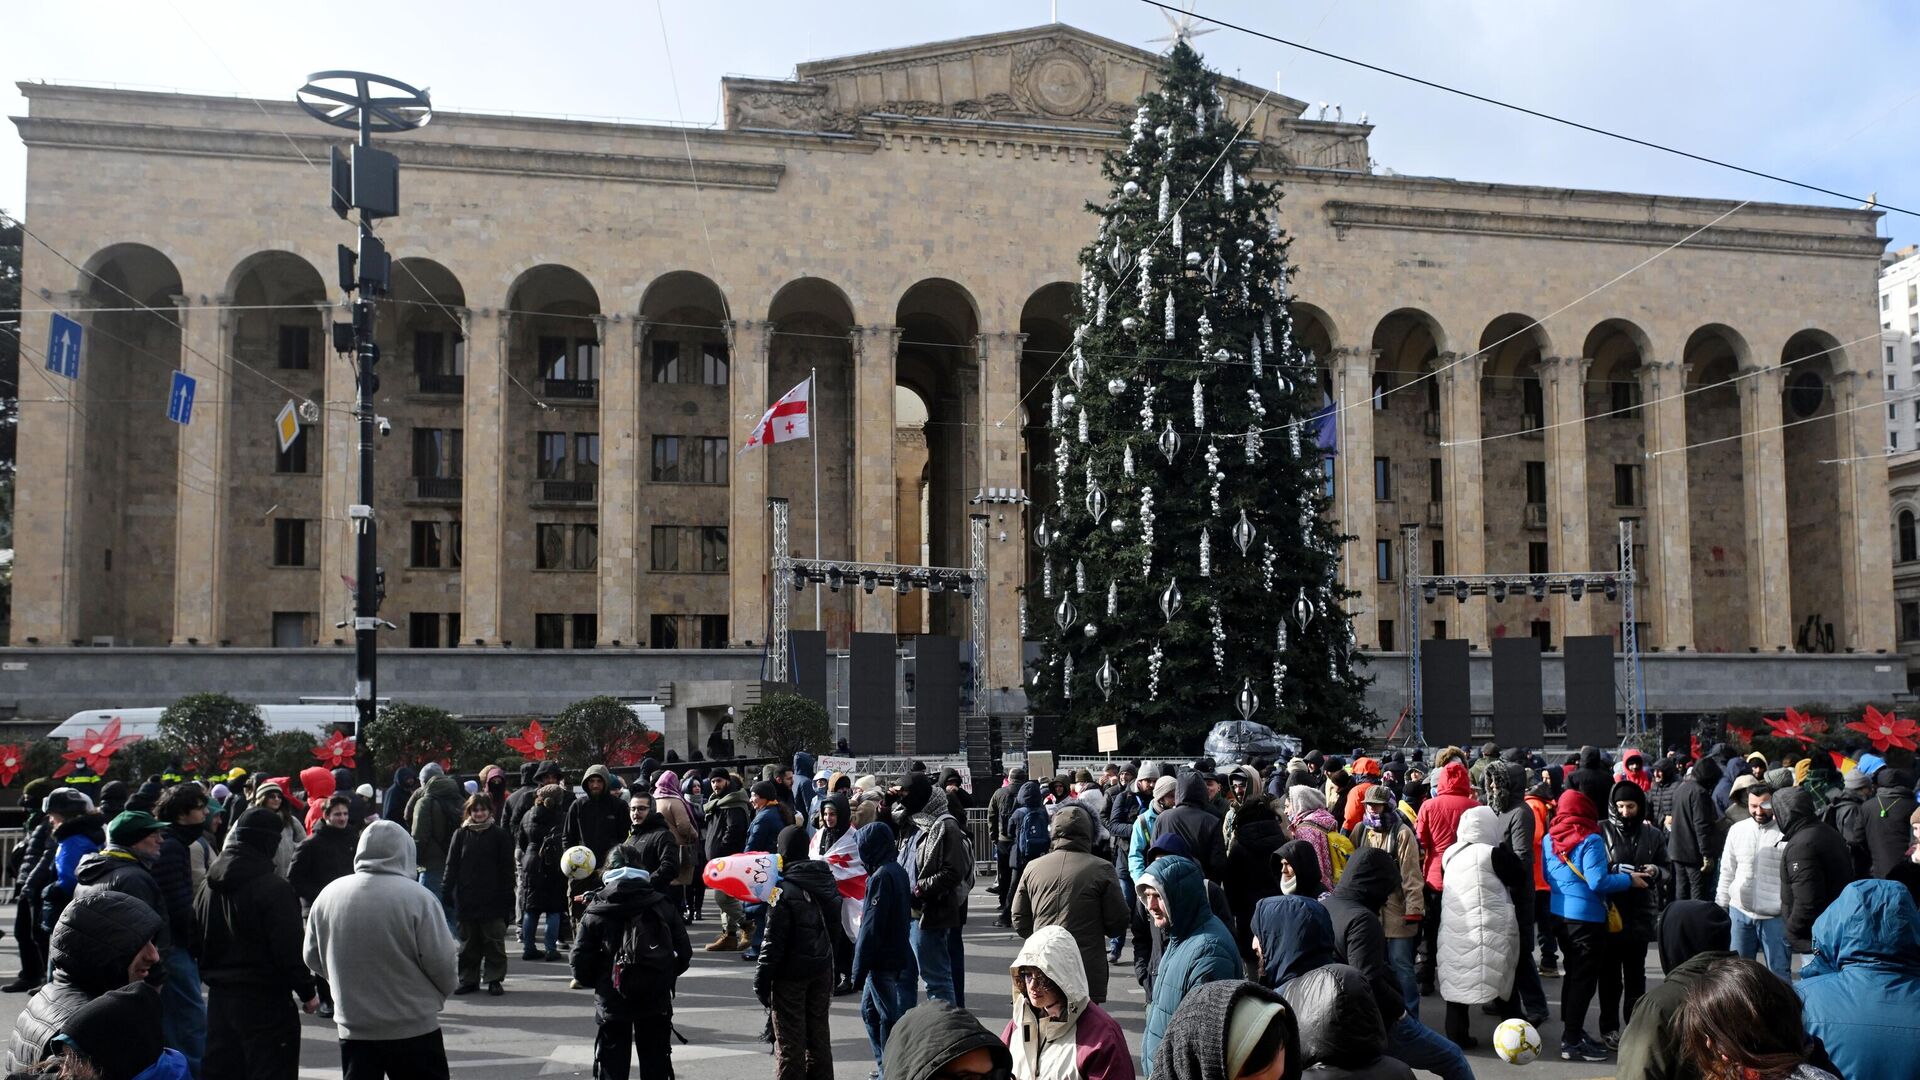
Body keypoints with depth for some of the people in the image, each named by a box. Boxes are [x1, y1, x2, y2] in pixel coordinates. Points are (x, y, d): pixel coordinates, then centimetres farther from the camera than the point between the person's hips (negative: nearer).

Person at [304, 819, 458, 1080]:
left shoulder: (328, 895, -4)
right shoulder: (418, 898, -17)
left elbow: (313, 958, 7)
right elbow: (441, 962, -14)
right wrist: (442, 993, 8)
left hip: (353, 1026, 4)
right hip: (414, 1027, -3)